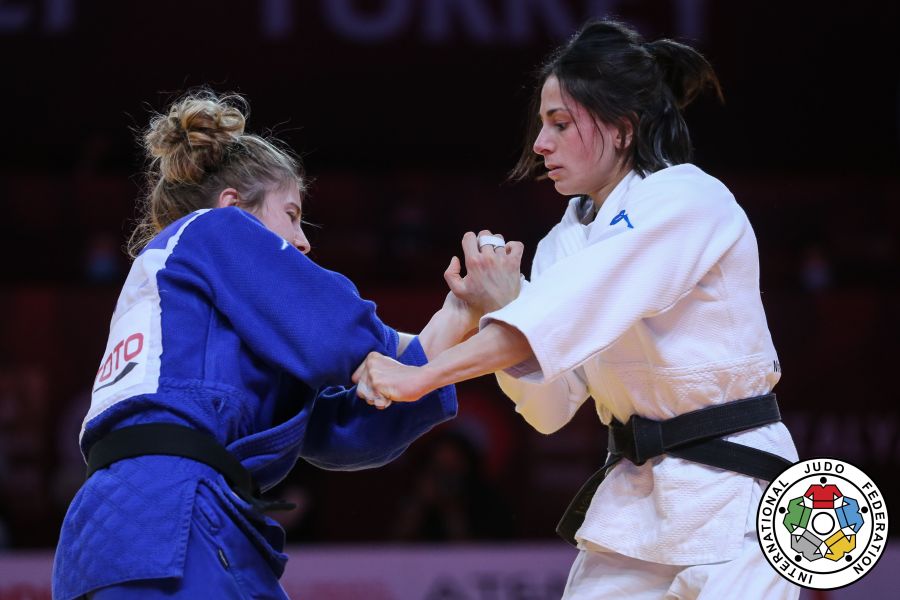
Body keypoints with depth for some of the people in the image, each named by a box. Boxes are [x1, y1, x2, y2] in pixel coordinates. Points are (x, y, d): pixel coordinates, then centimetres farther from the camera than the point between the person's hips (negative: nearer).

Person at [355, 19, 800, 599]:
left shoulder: (689, 200, -15)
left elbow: (579, 309, -28)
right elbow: (551, 407, 6)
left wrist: (423, 376, -33)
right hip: (635, 494, 8)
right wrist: (502, 306, -13)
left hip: (727, 500, -8)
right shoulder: (569, 238, 8)